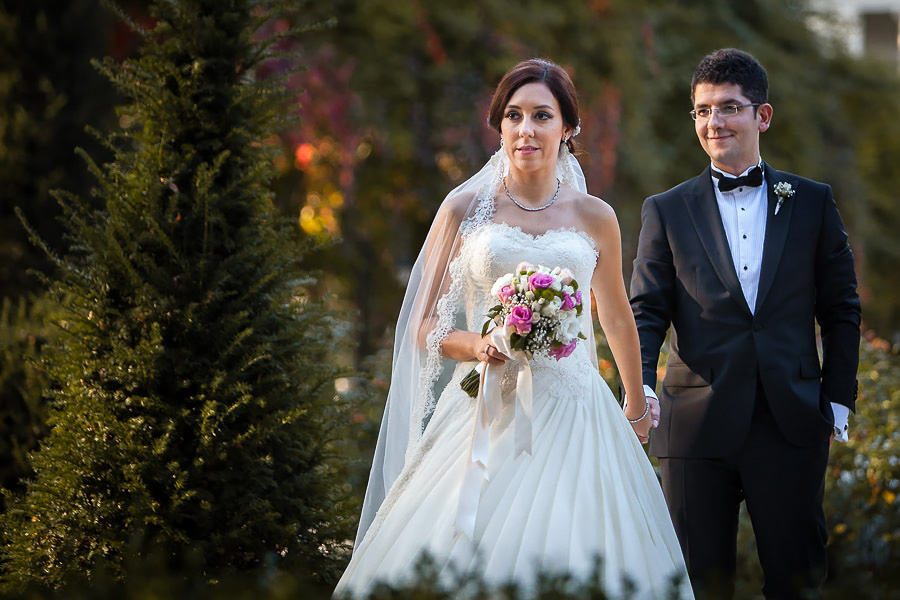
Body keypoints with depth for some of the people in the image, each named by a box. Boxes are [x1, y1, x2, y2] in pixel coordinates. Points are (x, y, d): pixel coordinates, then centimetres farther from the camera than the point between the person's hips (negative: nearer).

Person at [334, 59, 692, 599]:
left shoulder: (595, 218, 8)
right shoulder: (466, 208, 4)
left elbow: (617, 320, 23)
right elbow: (425, 327, 6)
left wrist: (637, 406, 34)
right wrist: (477, 346, -14)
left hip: (571, 417, 1)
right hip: (488, 410, -1)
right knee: (471, 553, -9)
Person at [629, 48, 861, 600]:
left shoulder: (813, 202, 9)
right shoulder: (666, 211, 7)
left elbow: (841, 307, 10)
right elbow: (647, 312, 2)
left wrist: (839, 399, 2)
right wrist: (638, 385, -15)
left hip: (793, 427, 0)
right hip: (698, 425, 0)